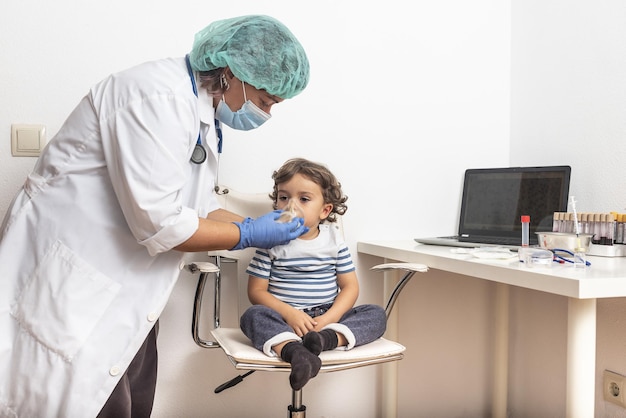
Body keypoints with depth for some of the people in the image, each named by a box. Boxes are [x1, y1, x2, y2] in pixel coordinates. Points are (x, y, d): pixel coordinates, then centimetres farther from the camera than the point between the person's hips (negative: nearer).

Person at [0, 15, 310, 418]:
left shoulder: (203, 111, 8)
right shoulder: (160, 99, -24)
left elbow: (197, 205, 14)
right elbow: (160, 224, -27)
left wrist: (257, 226, 1)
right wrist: (247, 235, -15)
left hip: (123, 286, 10)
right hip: (72, 278, -9)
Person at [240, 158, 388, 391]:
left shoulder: (333, 239, 6)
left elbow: (350, 287, 5)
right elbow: (256, 291, -2)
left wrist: (330, 318, -14)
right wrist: (289, 313, -19)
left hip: (327, 316, 3)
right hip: (284, 318, -2)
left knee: (376, 314, -17)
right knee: (253, 315, -32)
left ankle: (328, 338, -42)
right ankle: (294, 351, -56)